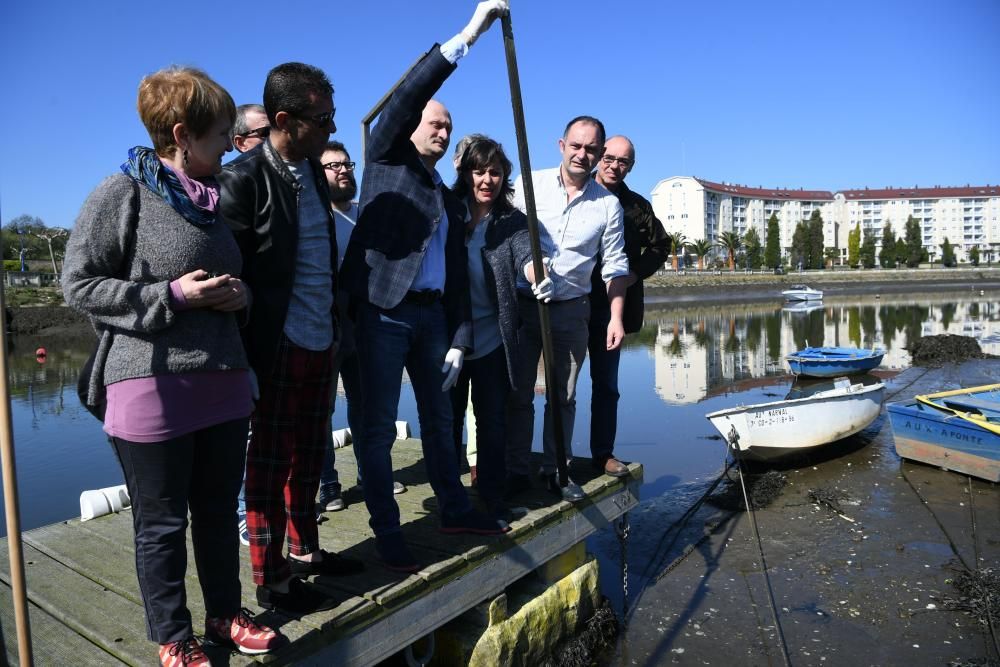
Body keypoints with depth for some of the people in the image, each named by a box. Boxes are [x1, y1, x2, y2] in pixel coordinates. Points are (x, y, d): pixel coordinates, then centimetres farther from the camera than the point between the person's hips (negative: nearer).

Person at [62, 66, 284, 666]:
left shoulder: (214, 197, 13)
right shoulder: (122, 195, -7)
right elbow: (79, 284, -8)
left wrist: (240, 294, 1)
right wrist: (173, 295, -17)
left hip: (224, 380, 6)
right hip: (150, 385, -6)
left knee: (220, 510, 16)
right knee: (162, 523, 8)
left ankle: (225, 614, 34)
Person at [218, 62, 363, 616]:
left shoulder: (312, 171, 10)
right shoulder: (244, 179, -13)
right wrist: (245, 357, -14)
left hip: (321, 343, 7)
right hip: (278, 348, -7)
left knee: (308, 457, 17)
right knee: (270, 463, 5)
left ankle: (305, 551, 33)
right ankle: (270, 580, 20)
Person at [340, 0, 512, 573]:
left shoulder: (450, 201, 19)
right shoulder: (387, 158, 6)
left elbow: (457, 274, 15)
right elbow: (406, 99, -12)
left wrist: (459, 339, 6)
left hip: (431, 315, 6)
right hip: (384, 311, -6)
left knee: (439, 419, 15)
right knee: (379, 429, -1)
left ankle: (455, 509, 29)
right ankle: (388, 532, 12)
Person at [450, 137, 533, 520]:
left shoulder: (512, 222, 1)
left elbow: (526, 256, -17)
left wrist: (536, 272, -41)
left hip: (492, 338, -1)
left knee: (493, 418, 5)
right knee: (448, 416, 12)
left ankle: (492, 495, 20)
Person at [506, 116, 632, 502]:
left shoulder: (608, 204, 2)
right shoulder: (529, 184, -1)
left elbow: (615, 266, 5)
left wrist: (616, 317, -2)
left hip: (572, 310, 1)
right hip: (522, 304, -1)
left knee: (563, 395, 10)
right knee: (518, 392, 3)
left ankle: (556, 470, 23)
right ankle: (516, 471, 15)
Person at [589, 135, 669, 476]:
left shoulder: (637, 207, 7)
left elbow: (660, 245, 18)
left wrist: (636, 273, 2)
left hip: (611, 306, 3)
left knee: (606, 384, 9)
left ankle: (603, 453, 20)